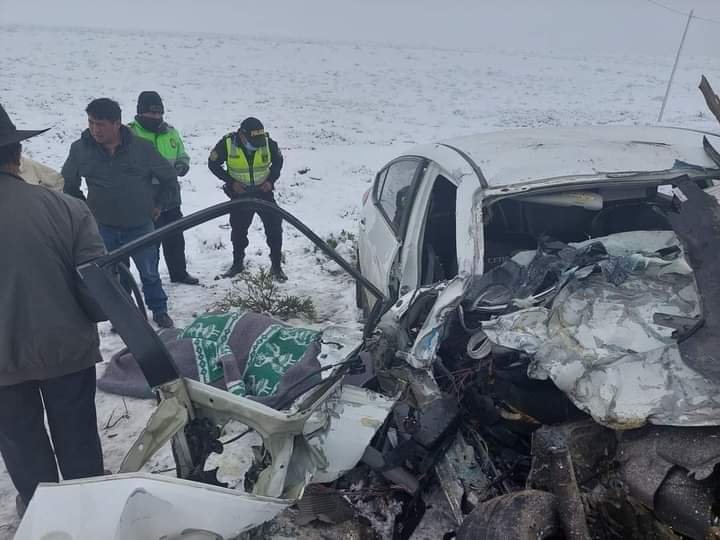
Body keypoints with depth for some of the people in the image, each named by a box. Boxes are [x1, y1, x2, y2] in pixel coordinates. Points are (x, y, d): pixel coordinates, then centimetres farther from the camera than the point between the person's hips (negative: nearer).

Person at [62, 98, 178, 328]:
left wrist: (158, 205, 6)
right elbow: (67, 184, 11)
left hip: (141, 225, -1)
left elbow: (169, 177, 4)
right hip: (103, 228, 1)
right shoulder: (80, 149, -6)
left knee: (149, 272, 11)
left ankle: (159, 310, 30)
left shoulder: (141, 147, -10)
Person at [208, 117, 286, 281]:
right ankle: (237, 264, 31)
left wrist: (271, 179, -9)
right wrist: (231, 181, -14)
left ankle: (276, 266, 7)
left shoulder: (268, 143, -17)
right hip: (240, 193, 0)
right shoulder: (227, 143, -20)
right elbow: (213, 164, -5)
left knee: (274, 227, -7)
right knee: (238, 229, 10)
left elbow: (278, 161, 4)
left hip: (263, 192, 0)